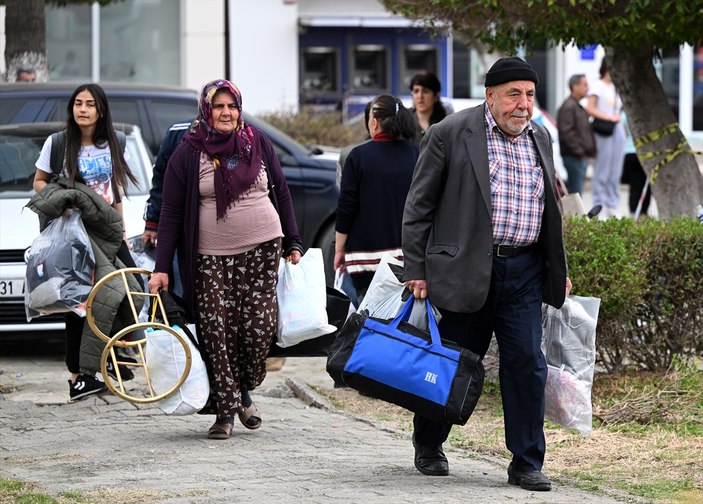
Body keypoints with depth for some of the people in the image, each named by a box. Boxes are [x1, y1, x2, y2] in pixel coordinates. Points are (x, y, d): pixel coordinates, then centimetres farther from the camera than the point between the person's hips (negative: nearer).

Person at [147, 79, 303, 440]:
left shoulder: (257, 143, 8)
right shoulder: (189, 153, 0)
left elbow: (281, 193, 16)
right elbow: (171, 213, 0)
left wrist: (292, 243, 13)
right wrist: (161, 268, -6)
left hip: (262, 249, 2)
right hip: (212, 257, -2)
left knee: (260, 325, -5)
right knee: (218, 334, -6)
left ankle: (244, 391, 18)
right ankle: (226, 410, 1)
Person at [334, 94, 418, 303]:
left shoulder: (359, 156, -5)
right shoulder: (415, 154, 3)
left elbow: (346, 207, -4)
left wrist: (339, 249, 5)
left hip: (367, 253, -3)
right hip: (408, 253, 3)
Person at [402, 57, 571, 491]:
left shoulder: (539, 138, 11)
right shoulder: (451, 134, -5)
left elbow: (550, 210, 22)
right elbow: (419, 208, -3)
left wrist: (559, 271, 19)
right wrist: (416, 271, -7)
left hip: (524, 272, 4)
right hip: (467, 271, -4)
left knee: (527, 366, -3)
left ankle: (527, 464, 4)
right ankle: (428, 447, 28)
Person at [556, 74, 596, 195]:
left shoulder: (578, 107, 20)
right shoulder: (568, 107, -12)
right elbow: (566, 132, -20)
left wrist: (589, 150, 17)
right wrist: (578, 150, -20)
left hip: (581, 156, 10)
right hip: (573, 157, -10)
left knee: (577, 192, 11)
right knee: (575, 191, -12)